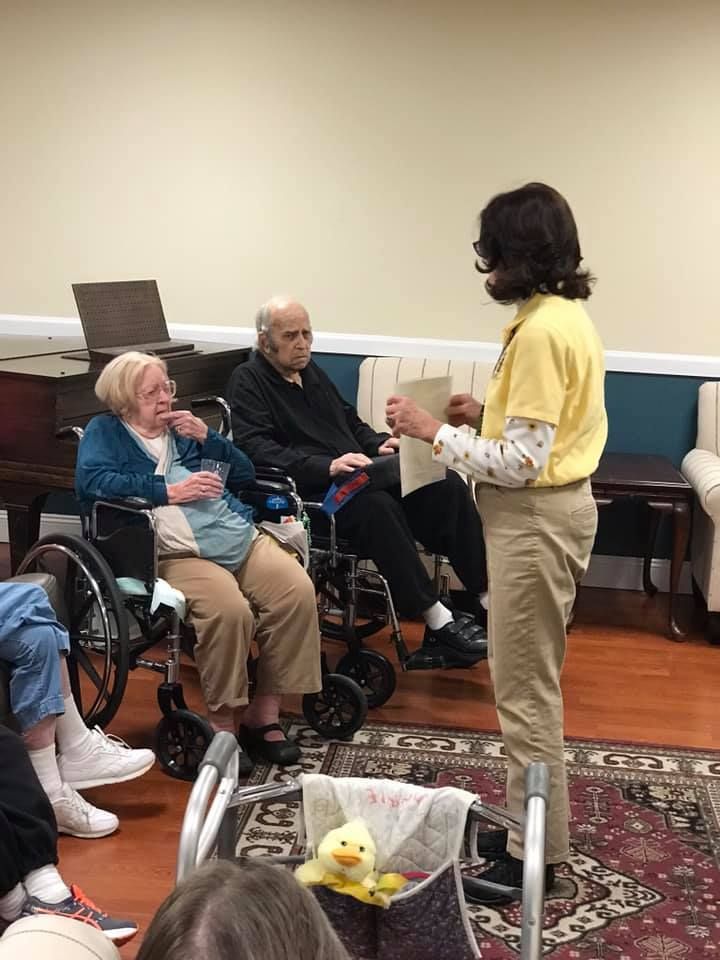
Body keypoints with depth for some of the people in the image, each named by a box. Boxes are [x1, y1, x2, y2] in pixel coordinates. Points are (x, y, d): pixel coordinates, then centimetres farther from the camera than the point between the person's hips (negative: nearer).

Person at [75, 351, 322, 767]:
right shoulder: (105, 432, 13)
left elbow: (245, 475, 20)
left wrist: (207, 436, 4)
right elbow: (91, 481, -9)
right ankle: (223, 721, -15)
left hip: (241, 536, 5)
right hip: (177, 553, -5)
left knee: (298, 591, -22)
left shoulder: (184, 428, 26)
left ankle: (264, 713, -10)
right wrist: (169, 491, -11)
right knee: (230, 609, -34)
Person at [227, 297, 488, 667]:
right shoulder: (247, 381, 0)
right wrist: (327, 466, -26)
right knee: (377, 506, -37)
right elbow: (256, 449, -15)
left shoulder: (311, 371, 24)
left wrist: (379, 444, 9)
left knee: (447, 485, -12)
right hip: (309, 491, -8)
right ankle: (438, 623, -32)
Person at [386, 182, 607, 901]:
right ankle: (532, 829, 31)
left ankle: (535, 856, 14)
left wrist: (433, 433, -17)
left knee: (525, 689, 0)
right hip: (550, 507, 11)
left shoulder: (540, 331, -21)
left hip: (536, 518, -11)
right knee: (530, 680, 18)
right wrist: (488, 412, 8)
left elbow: (520, 462, -24)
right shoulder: (567, 316, 10)